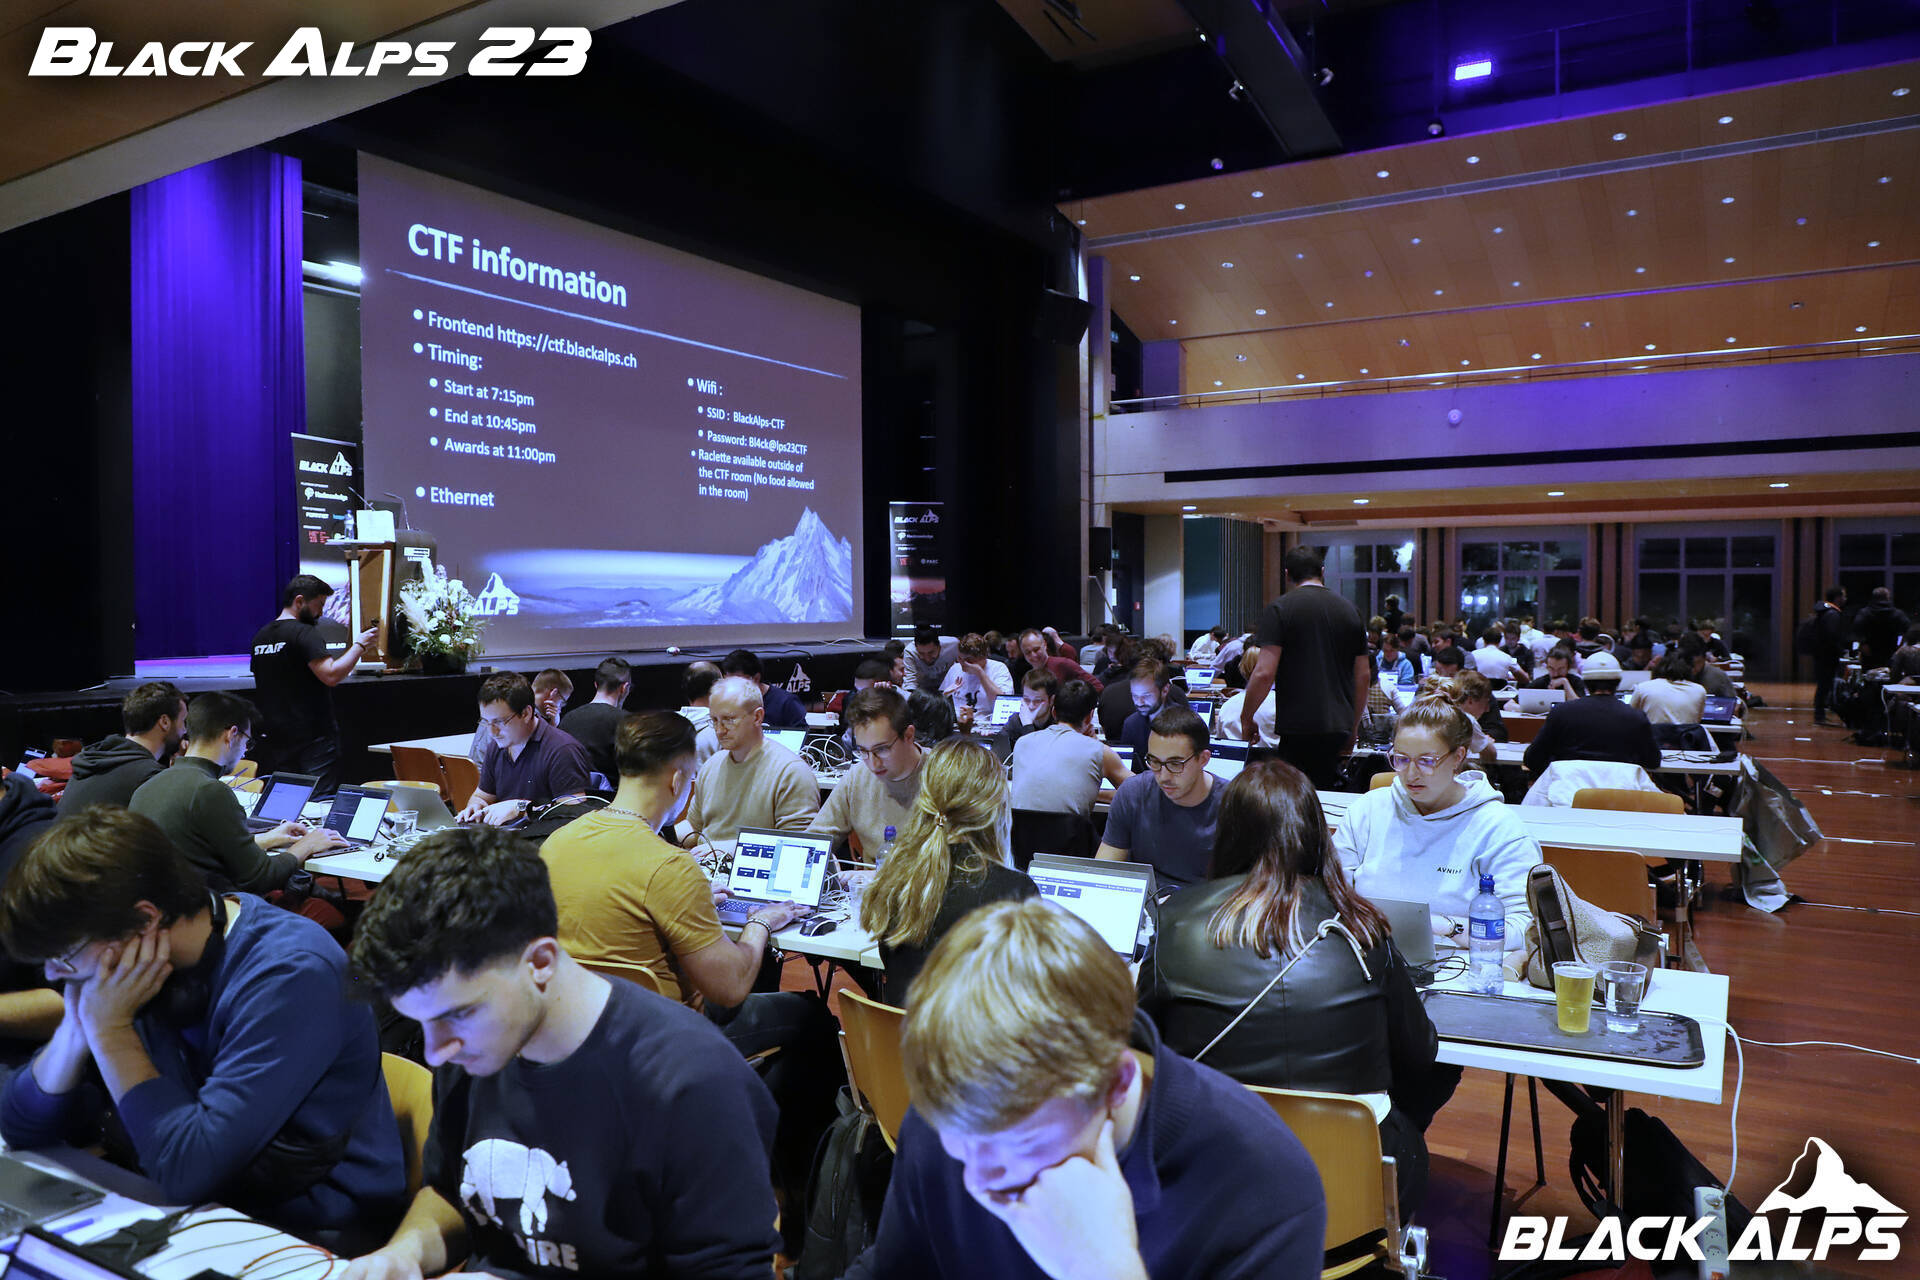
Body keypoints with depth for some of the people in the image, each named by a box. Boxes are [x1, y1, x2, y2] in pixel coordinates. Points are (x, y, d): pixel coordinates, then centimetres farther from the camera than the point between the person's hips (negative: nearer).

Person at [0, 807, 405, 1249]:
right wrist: (77, 1026, -12)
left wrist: (110, 1029, -21)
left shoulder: (291, 974, -25)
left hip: (312, 1231, -7)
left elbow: (188, 1170, -28)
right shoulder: (128, 964, -2)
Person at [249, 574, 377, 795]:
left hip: (274, 737, 8)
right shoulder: (305, 633, -13)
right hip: (312, 735, -8)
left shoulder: (260, 636, 12)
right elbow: (331, 675, -24)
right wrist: (359, 645, -14)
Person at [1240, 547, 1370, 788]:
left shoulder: (1280, 609, -6)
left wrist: (1246, 719, -1)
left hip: (1299, 728, -5)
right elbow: (1364, 676, 13)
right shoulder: (1349, 611, 11)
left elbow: (1265, 673, -14)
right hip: (1339, 728, 5)